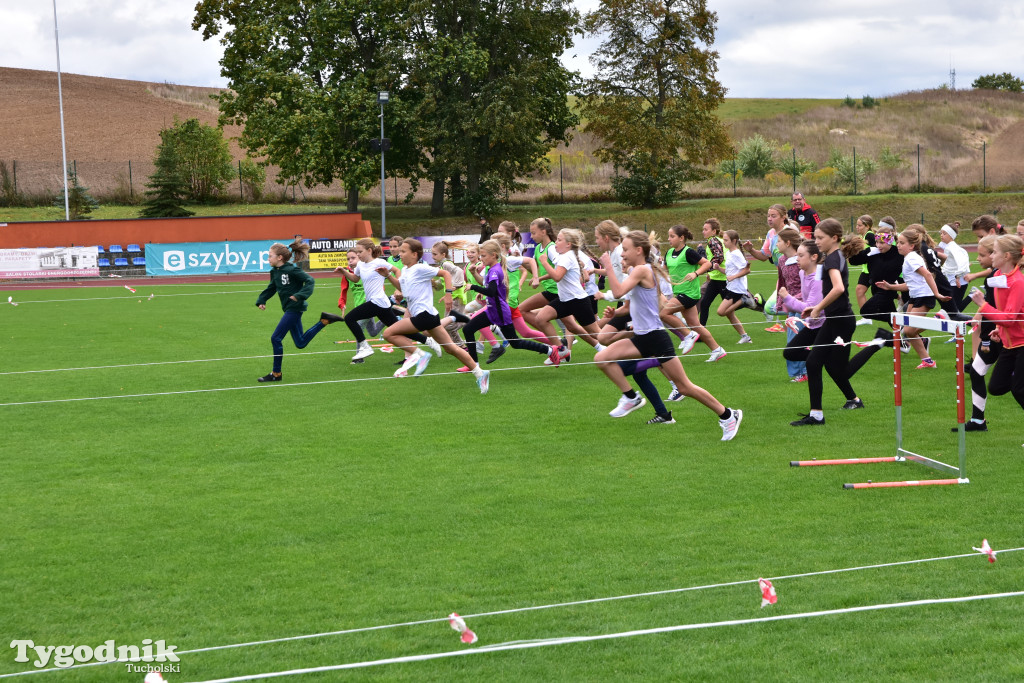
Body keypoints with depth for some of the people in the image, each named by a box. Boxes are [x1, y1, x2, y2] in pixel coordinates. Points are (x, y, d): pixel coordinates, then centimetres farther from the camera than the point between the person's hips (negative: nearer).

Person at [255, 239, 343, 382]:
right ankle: (324, 320, 21)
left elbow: (310, 281, -17)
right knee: (300, 343, 14)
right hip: (289, 309, 9)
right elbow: (271, 289, 21)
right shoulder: (275, 272, 10)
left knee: (276, 339, -8)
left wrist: (300, 295, -29)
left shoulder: (292, 270, -15)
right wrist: (261, 301, 7)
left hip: (294, 308, -9)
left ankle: (276, 374, 1)